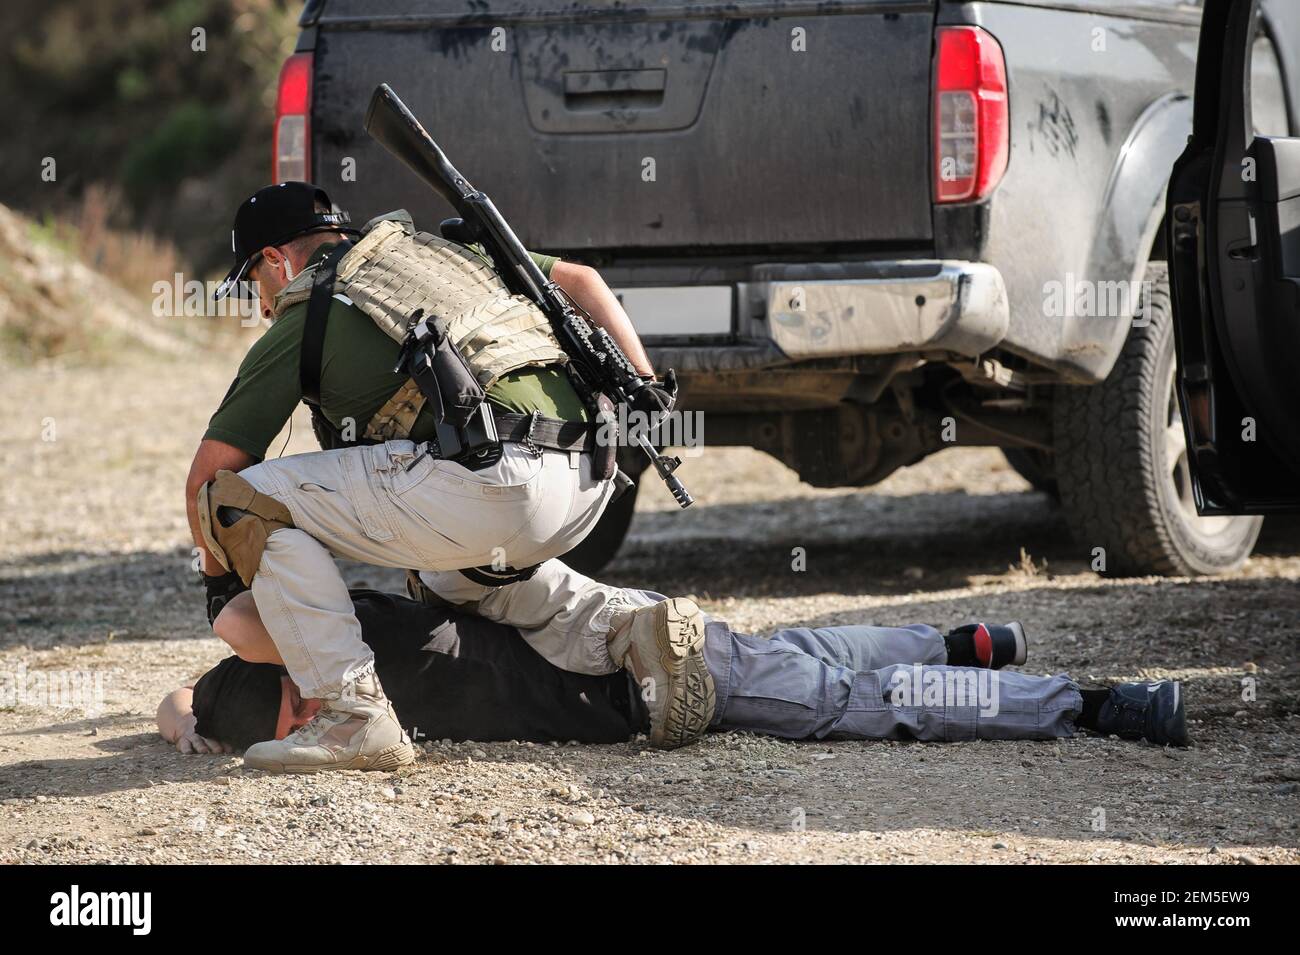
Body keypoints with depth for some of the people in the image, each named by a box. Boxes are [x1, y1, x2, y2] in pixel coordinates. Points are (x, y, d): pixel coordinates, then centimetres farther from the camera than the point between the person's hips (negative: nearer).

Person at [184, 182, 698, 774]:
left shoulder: (300, 322, 12)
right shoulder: (433, 252, 30)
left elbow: (208, 477, 12)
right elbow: (581, 281, 27)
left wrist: (220, 575, 28)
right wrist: (645, 386, 21)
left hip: (490, 483, -8)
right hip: (588, 491, 8)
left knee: (244, 498, 2)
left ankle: (354, 715, -8)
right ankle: (636, 632, 16)